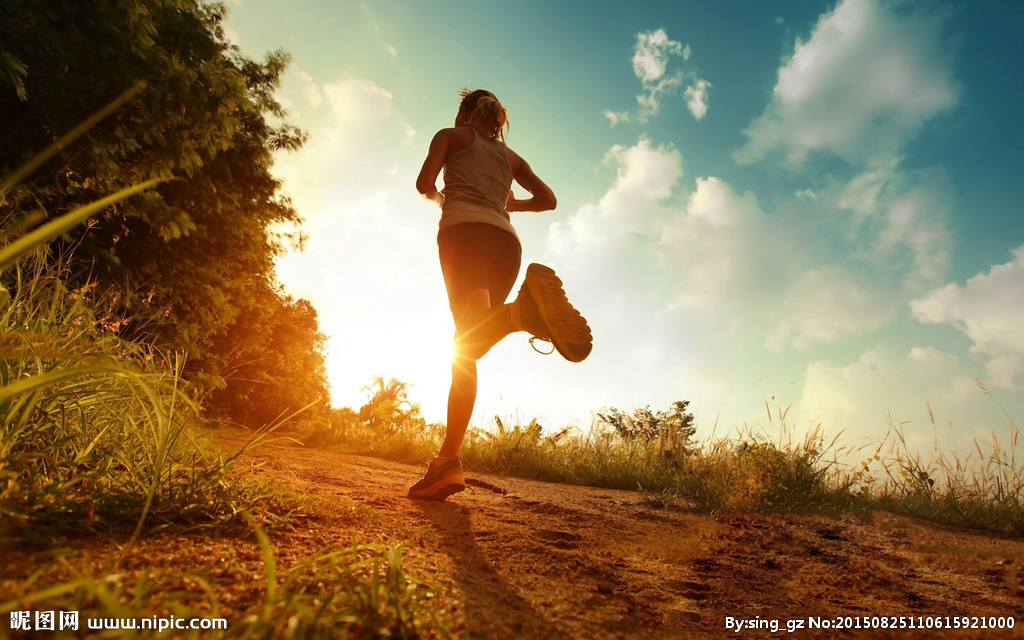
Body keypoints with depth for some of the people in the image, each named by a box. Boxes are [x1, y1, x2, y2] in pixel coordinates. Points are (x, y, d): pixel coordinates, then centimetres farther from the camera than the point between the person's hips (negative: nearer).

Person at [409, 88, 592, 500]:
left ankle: (522, 311, -59)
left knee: (471, 330, -26)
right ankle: (447, 462, -10)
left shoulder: (451, 135, 22)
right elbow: (548, 199, 26)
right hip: (506, 239, 4)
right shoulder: (510, 156, 33)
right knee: (467, 347, -1)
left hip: (464, 229, -4)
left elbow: (425, 184, 7)